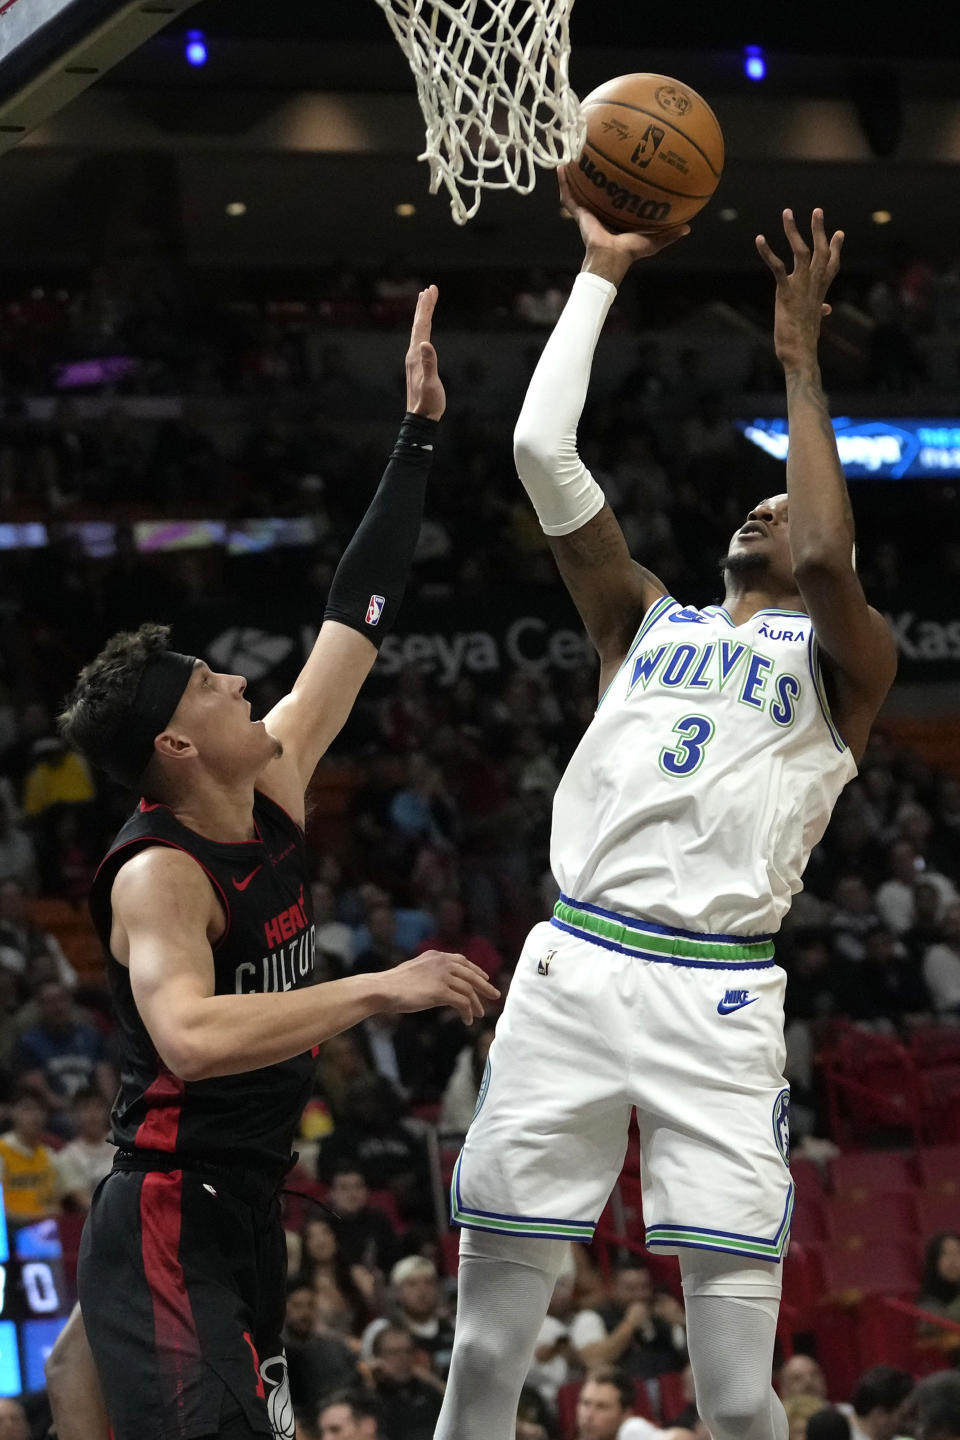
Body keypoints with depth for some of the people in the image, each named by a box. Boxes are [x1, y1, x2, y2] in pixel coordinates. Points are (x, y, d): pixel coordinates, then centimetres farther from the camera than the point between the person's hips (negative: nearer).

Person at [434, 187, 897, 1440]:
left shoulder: (846, 662, 10)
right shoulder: (646, 621, 22)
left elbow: (828, 563, -13)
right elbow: (542, 449, 12)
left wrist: (801, 363, -4)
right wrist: (602, 273, 14)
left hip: (716, 994, -3)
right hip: (574, 966, 3)